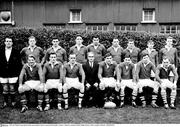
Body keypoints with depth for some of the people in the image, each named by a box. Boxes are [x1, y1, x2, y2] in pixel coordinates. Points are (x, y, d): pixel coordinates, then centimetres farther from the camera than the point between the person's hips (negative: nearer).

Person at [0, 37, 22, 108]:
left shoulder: (16, 52, -1)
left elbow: (19, 63, 1)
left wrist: (18, 73, -2)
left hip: (13, 74, -2)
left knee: (12, 89, 3)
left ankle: (13, 102, 18)